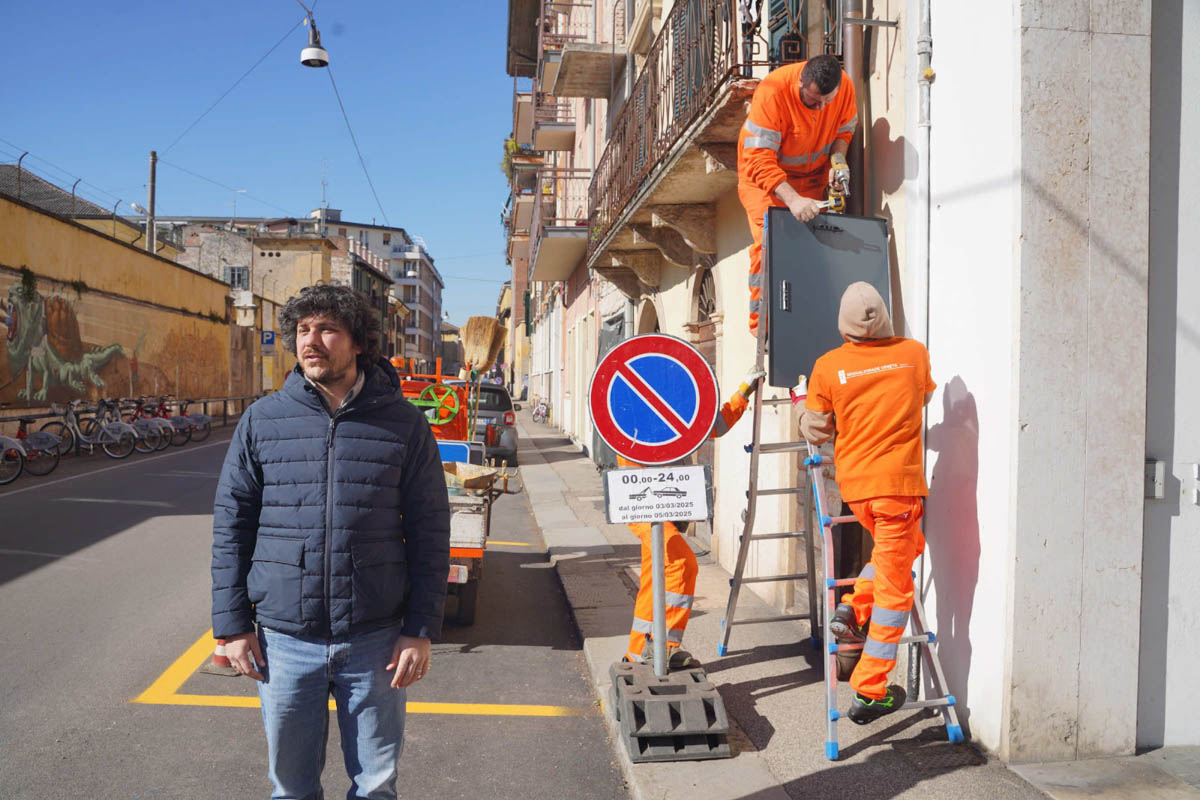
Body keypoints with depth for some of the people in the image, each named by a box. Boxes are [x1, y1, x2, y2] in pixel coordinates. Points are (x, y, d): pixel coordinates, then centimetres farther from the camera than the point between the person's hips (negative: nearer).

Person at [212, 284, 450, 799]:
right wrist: (232, 624, 2)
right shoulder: (262, 420, 2)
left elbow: (430, 531, -1)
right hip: (284, 638, 1)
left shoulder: (402, 423, -2)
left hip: (374, 639, -1)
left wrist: (421, 630, -5)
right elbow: (231, 525, 6)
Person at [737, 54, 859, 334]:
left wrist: (838, 156, -20)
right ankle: (761, 322, -9)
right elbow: (759, 160, -37)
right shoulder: (772, 92, -33)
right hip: (764, 175, -5)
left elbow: (844, 130, 4)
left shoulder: (845, 86, -17)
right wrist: (792, 199, -48)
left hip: (812, 174, 5)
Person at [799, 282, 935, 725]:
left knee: (906, 546, 30)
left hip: (853, 483, 3)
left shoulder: (828, 366, -3)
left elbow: (815, 431, 4)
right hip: (899, 481, -3)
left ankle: (853, 609, 16)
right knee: (893, 589, 5)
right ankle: (869, 692, 8)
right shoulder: (915, 353, 0)